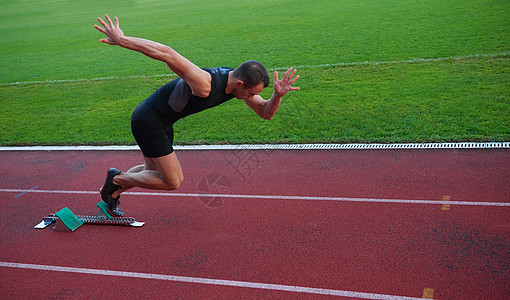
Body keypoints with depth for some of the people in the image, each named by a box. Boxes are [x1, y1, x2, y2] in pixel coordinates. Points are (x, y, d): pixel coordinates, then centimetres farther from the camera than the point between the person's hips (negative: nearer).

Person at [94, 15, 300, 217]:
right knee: (172, 181, -3)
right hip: (147, 122, -9)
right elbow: (165, 53, -41)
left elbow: (266, 113, -4)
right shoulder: (205, 84, -36)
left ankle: (112, 193, 45)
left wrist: (278, 95, -26)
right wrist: (121, 40, -38)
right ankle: (117, 179, 15)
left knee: (153, 171, 26)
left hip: (162, 122, 9)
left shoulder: (239, 81, -10)